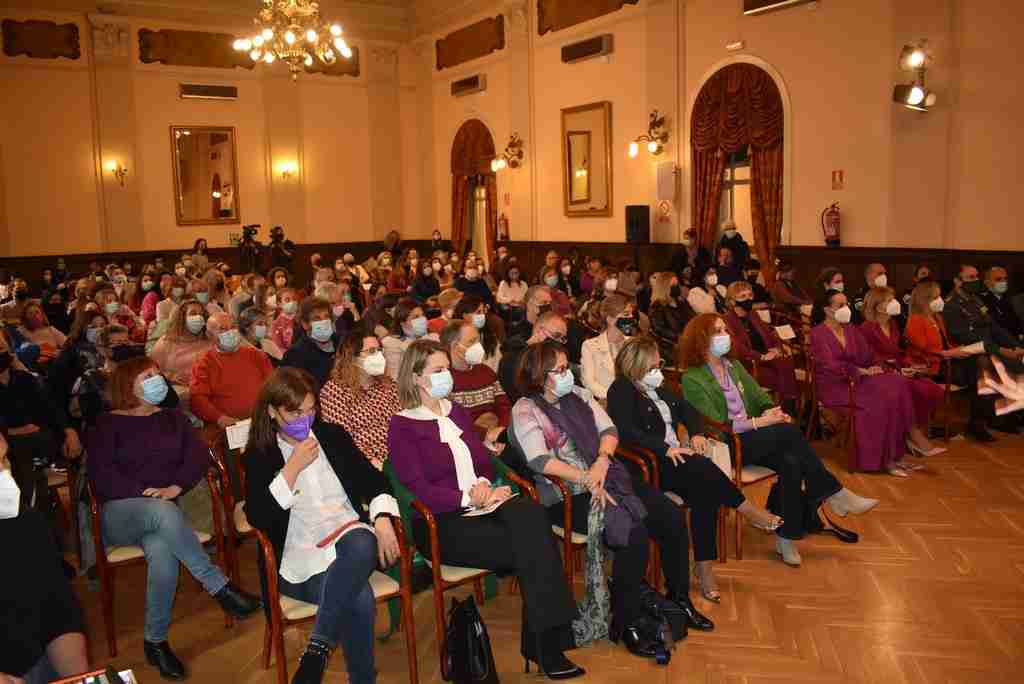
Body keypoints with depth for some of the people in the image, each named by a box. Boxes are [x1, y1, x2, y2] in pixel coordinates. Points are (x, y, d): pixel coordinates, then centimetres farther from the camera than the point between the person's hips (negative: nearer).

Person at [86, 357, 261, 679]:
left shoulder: (173, 418, 19)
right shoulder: (107, 424, 9)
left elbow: (199, 454, 3)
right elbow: (101, 475, -5)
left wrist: (175, 487, -14)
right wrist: (143, 493, -16)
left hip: (161, 510, 3)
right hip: (119, 510, -2)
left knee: (163, 553, -33)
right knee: (163, 512, -39)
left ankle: (155, 641, -17)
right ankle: (220, 587, -34)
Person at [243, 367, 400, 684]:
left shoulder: (333, 435, 13)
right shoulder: (258, 454, 4)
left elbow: (372, 479, 12)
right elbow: (257, 517, -9)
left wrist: (383, 521, -7)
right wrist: (293, 468, -13)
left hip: (350, 538, 3)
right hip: (300, 556, -3)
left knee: (362, 543, -38)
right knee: (360, 601, -34)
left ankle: (318, 647, -31)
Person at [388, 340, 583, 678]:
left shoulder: (456, 412, 20)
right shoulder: (402, 426, -2)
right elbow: (420, 491, -11)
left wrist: (483, 483, -4)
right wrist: (472, 498, -17)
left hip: (480, 505, 6)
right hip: (441, 523, -6)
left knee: (529, 514, -28)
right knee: (532, 547, -26)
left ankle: (546, 640, -25)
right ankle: (546, 646, -14)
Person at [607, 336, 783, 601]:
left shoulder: (658, 387, 21)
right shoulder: (621, 391, -5)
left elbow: (688, 410, 25)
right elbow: (626, 432, -18)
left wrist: (697, 433, 3)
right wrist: (665, 449, -23)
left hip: (676, 455, 7)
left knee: (706, 493, -22)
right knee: (701, 468, -31)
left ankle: (705, 569, -20)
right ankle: (747, 510, -12)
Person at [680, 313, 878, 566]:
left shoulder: (733, 366, 17)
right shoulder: (692, 379, -7)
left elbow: (761, 398, 14)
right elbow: (716, 427, -15)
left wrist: (775, 413, -9)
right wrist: (759, 422, -19)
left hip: (752, 438, 7)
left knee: (791, 463, -25)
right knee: (788, 431, -27)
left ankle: (787, 537, -16)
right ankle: (834, 494, -15)